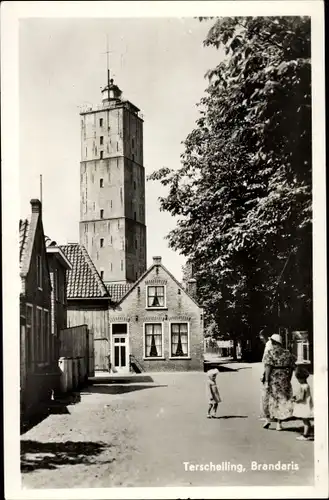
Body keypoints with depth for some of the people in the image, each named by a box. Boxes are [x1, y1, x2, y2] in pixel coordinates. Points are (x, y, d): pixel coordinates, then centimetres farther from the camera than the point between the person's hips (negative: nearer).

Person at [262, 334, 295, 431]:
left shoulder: (270, 353, -9)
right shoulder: (287, 353, 5)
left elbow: (268, 367, -16)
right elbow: (291, 367, 5)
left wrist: (266, 381, -15)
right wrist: (288, 380, 13)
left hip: (273, 379, -3)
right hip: (284, 379, 3)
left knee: (270, 399, 16)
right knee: (282, 400, 10)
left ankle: (268, 419, 11)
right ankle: (279, 424, 10)